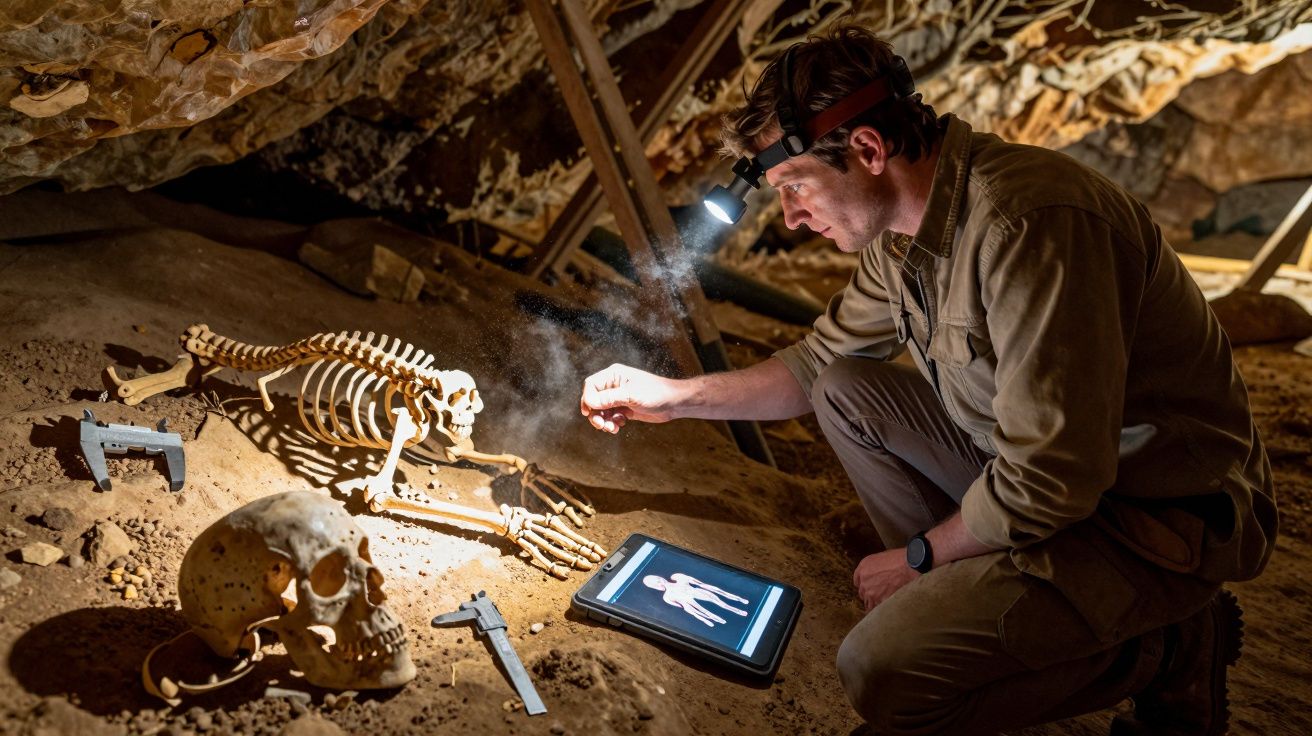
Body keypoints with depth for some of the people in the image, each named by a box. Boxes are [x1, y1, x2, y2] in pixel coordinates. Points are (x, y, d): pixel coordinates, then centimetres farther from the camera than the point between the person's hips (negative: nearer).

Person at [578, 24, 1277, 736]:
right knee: (844, 392, 5)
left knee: (882, 673, -20)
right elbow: (818, 362, 15)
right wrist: (672, 397, 7)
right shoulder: (903, 230, 0)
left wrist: (918, 555, -12)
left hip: (1160, 512, -8)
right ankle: (965, 596, 9)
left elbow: (1048, 484, -29)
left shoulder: (1029, 222, -29)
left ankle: (1169, 650, 0)